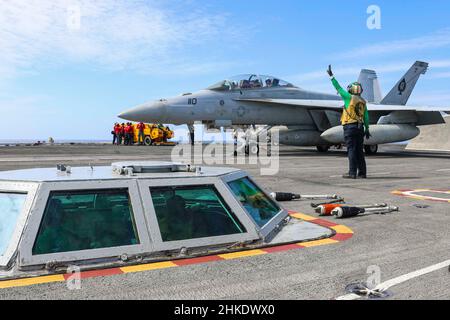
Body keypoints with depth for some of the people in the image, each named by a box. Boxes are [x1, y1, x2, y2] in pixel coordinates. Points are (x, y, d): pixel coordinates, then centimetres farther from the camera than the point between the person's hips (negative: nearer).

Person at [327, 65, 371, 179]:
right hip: (360, 127, 6)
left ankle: (352, 173, -7)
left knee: (352, 150, -6)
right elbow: (366, 117, 11)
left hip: (350, 126, -6)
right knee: (359, 150, 9)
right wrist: (367, 129, 14)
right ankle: (362, 173, 12)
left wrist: (331, 76, 6)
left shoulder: (349, 97, -4)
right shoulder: (363, 102, 14)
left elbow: (338, 88, 0)